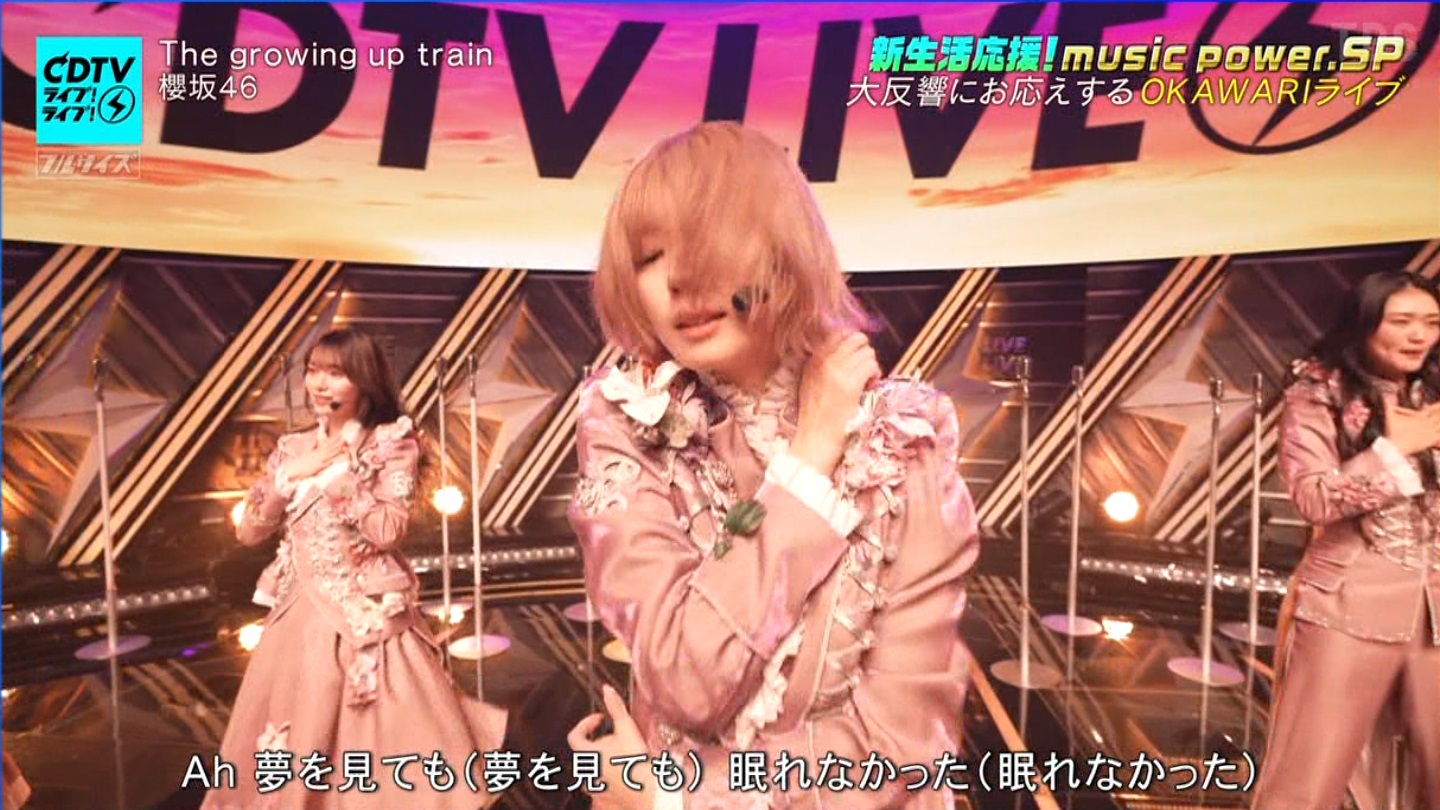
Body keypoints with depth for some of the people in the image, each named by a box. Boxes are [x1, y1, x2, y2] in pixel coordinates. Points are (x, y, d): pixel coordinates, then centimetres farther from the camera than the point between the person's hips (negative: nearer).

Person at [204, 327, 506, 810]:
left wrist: (333, 474, -16)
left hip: (367, 615, -5)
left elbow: (388, 531, -17)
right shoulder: (292, 449, 8)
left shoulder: (391, 443, -7)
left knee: (383, 741, 2)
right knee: (294, 751, 15)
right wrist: (290, 476, -7)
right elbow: (248, 532, 6)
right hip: (302, 614, 5)